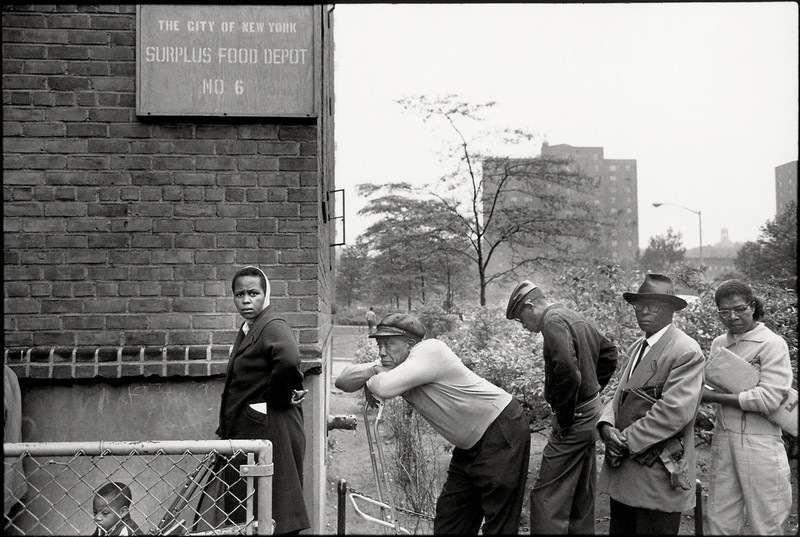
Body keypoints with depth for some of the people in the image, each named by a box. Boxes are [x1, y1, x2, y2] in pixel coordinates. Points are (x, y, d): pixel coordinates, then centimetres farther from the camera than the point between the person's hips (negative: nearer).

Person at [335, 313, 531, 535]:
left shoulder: (430, 350, -24)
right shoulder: (393, 364, 2)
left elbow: (385, 389, -36)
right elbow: (343, 381, 0)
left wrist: (370, 381, -13)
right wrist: (372, 370, -20)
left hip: (502, 432, -9)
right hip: (471, 444, 9)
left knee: (499, 523, -6)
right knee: (448, 522, 10)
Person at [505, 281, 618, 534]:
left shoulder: (554, 321, -17)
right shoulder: (575, 317, 12)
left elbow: (567, 372, -29)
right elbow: (609, 351, 22)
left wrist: (564, 417, -18)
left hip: (575, 419, -10)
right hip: (592, 413, 10)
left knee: (547, 497, -7)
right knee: (582, 496, 19)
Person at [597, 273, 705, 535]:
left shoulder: (686, 352, -13)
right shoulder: (637, 347, 15)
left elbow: (674, 412, -21)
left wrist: (627, 440, -16)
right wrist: (606, 425, -6)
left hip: (657, 477, -8)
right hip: (622, 474, 8)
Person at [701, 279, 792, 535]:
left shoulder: (772, 344, -8)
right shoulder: (718, 344, 10)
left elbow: (768, 399, -16)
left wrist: (713, 396, -13)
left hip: (760, 444, -5)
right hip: (722, 439, 5)